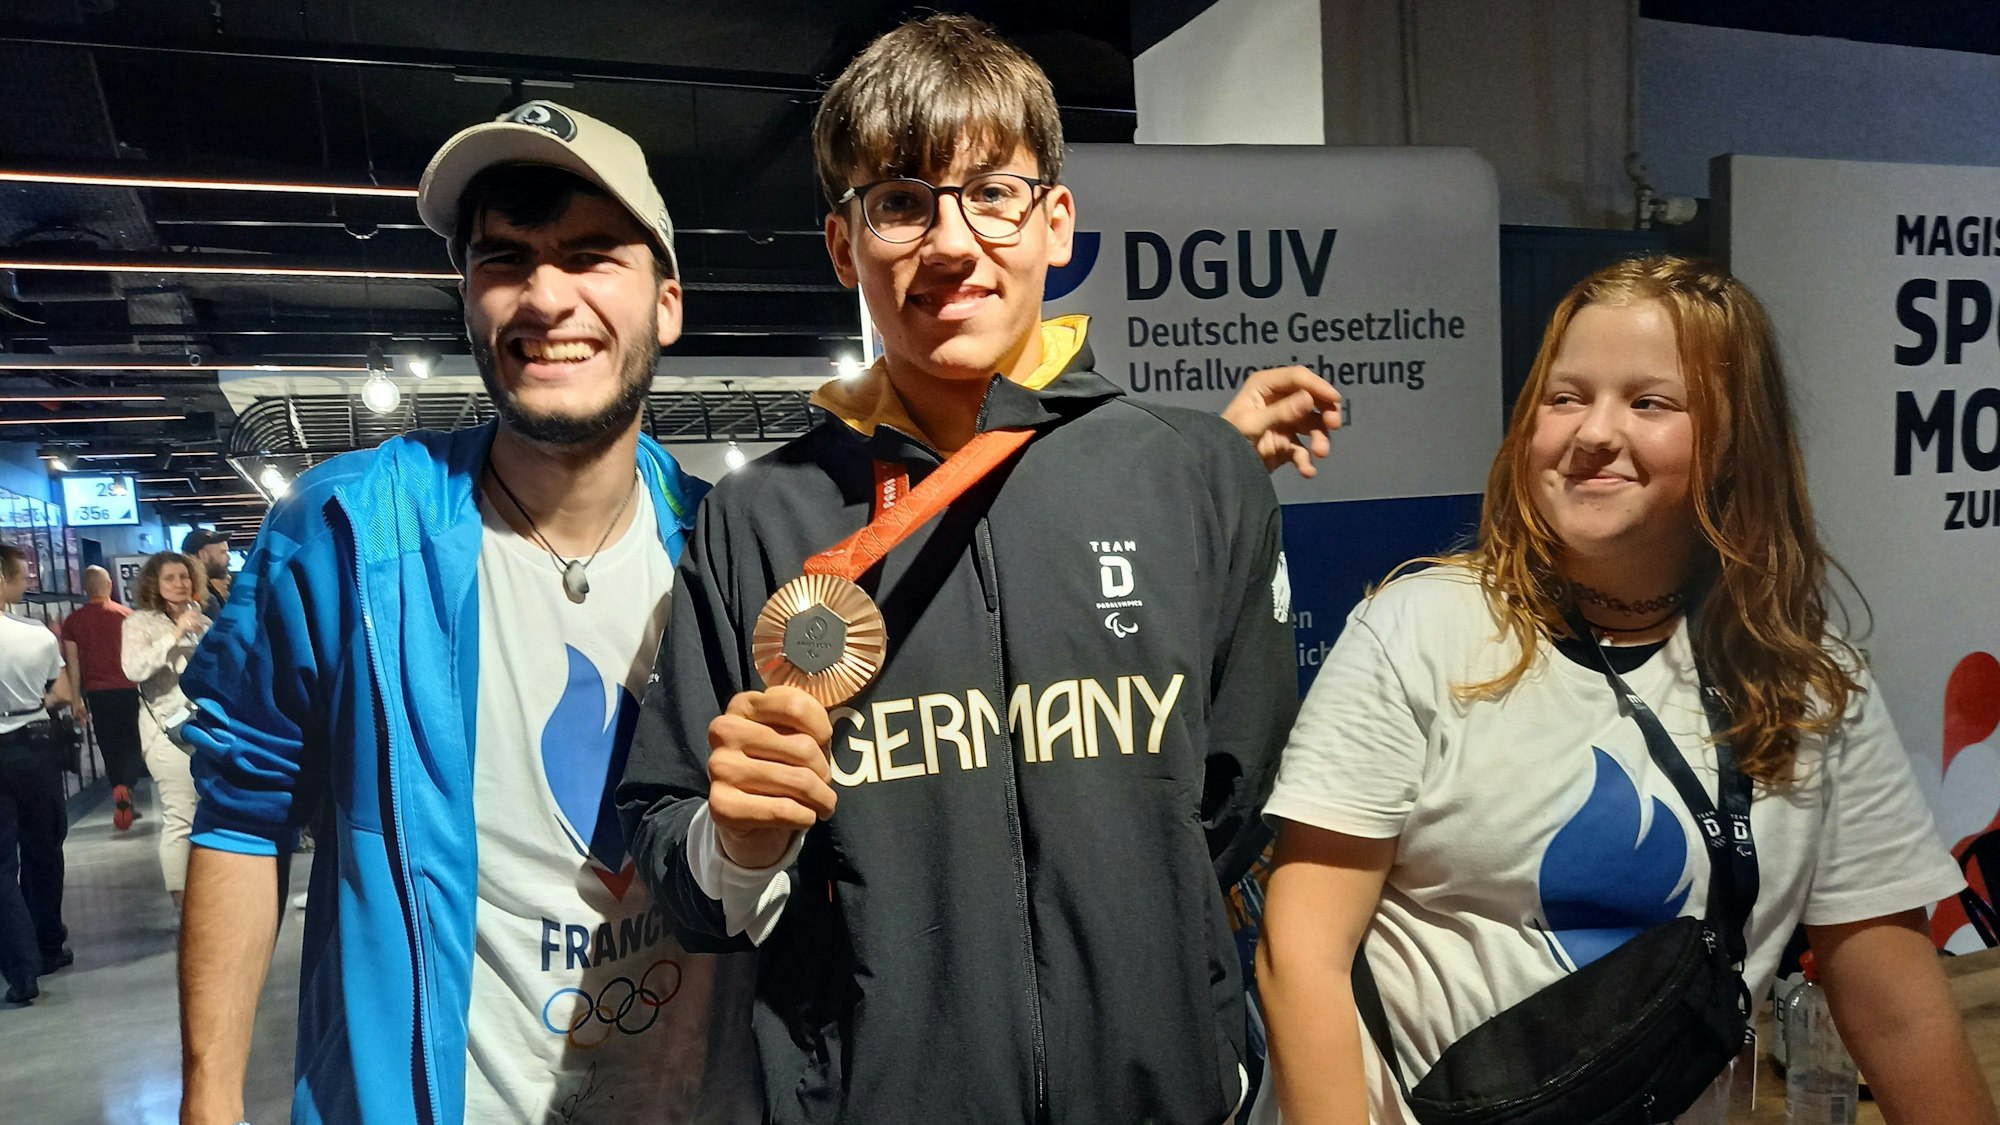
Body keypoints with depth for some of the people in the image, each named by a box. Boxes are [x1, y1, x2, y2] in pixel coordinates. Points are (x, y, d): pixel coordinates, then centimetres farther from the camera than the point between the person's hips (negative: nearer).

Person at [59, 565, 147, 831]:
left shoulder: (73, 620, 1)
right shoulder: (126, 615, -3)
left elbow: (72, 662, 0)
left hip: (96, 691, 1)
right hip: (128, 689, -1)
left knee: (111, 747, 10)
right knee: (134, 744, 8)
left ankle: (124, 803, 11)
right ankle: (123, 788, -18)